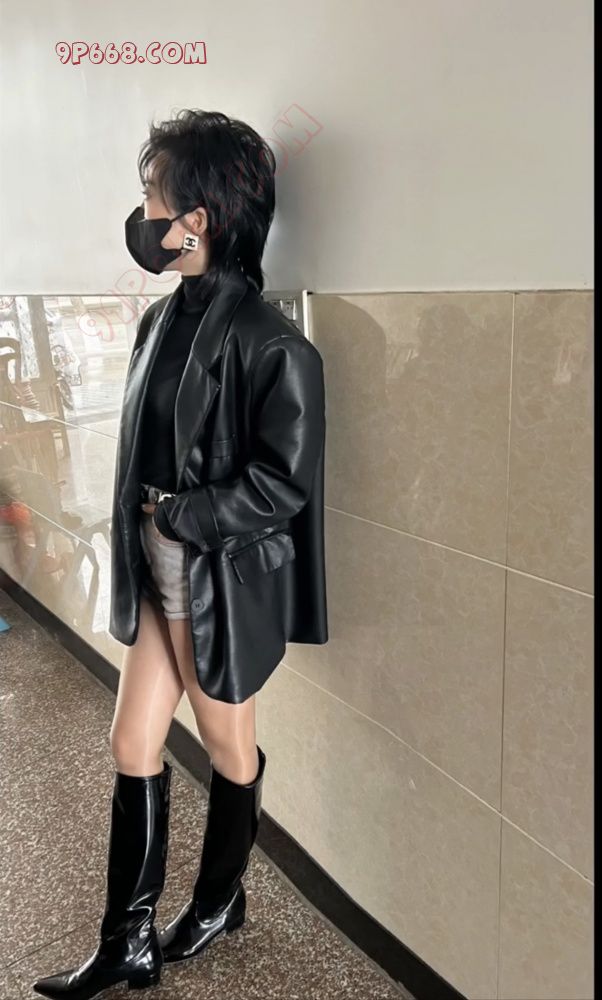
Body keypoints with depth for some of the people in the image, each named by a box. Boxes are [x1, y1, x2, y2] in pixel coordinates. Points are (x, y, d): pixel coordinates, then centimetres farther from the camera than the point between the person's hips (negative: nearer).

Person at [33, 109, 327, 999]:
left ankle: (220, 901, 43)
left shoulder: (268, 343, -18)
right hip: (159, 573, 7)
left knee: (228, 743, 15)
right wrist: (142, 536, 3)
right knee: (133, 744, 13)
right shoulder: (163, 318, 5)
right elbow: (145, 448, 10)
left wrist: (181, 517, -13)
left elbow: (283, 483, -19)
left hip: (225, 580, -7)